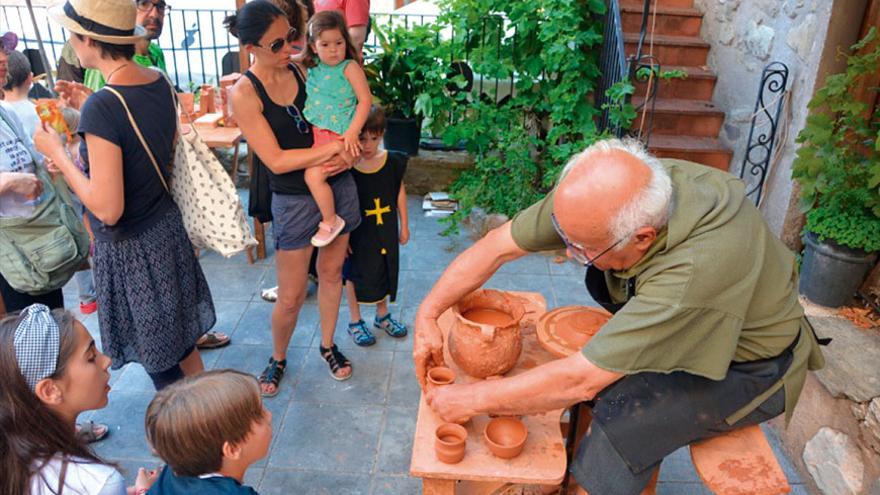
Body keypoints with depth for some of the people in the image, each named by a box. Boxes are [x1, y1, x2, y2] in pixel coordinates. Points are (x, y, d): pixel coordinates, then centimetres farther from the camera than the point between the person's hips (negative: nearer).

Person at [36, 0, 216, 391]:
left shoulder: (102, 107, -26)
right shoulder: (159, 84, -2)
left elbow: (107, 209, -24)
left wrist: (57, 154, -13)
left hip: (130, 248, -8)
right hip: (167, 228, 8)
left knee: (160, 362, 11)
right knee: (180, 341, 24)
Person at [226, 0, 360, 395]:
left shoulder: (300, 70, 0)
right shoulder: (244, 93, -14)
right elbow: (276, 160, -18)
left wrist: (346, 155, -10)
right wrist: (332, 148, -20)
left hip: (338, 185, 5)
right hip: (295, 200, -4)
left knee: (331, 273, 17)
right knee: (291, 297, 5)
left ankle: (328, 345, 39)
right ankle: (278, 358, 33)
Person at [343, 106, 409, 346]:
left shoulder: (393, 162, -9)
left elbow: (400, 192, 3)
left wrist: (404, 225, 7)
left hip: (385, 230, 4)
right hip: (357, 233, -3)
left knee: (385, 270, 18)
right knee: (355, 273, 12)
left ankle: (382, 315, 40)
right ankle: (355, 321, 31)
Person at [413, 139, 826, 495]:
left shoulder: (695, 271, -42)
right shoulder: (599, 194, -25)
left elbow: (580, 380, -37)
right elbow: (497, 246, -17)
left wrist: (473, 399, -27)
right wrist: (427, 314, -20)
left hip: (750, 367, -6)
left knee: (622, 417, -26)